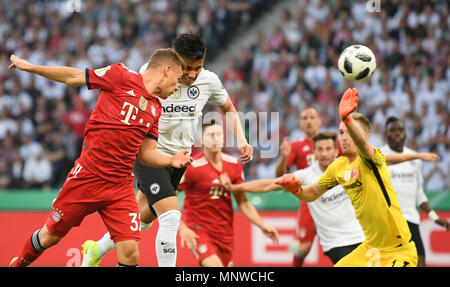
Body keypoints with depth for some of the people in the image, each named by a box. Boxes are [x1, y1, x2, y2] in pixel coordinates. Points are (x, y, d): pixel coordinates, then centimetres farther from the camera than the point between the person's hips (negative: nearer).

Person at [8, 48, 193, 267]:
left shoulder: (155, 109, 11)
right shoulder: (122, 77, -6)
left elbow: (146, 153, 14)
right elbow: (74, 77, -1)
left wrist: (171, 160, -5)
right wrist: (30, 67, 0)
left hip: (120, 187, 4)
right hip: (87, 176, -4)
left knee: (130, 253, -12)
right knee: (49, 236, 11)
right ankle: (19, 263, 40)